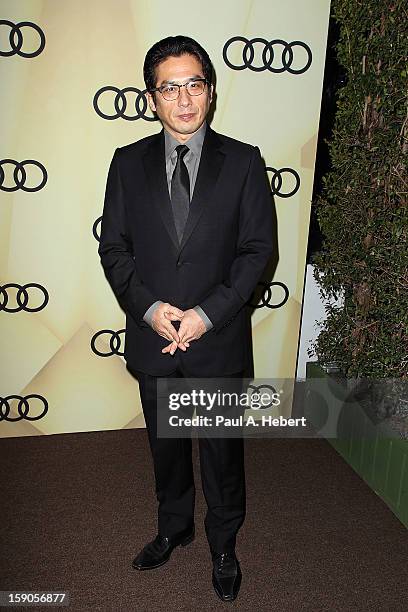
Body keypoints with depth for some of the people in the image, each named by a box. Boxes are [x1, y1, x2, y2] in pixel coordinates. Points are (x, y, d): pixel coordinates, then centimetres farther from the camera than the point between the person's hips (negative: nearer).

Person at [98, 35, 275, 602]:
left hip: (219, 340, -2)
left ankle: (224, 545, 40)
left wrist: (208, 313, -16)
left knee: (222, 450, 14)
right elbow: (114, 247, 1)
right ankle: (174, 527, 47)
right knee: (165, 444, 21)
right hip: (152, 336, 2)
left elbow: (258, 248, -6)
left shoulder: (243, 161, -4)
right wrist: (148, 307, -14)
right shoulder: (129, 162, 1)